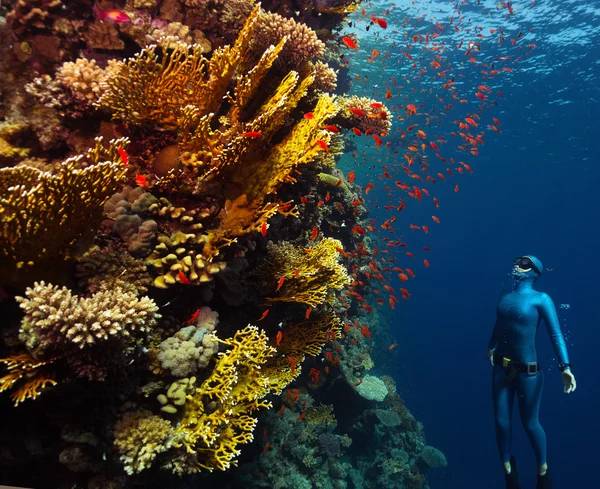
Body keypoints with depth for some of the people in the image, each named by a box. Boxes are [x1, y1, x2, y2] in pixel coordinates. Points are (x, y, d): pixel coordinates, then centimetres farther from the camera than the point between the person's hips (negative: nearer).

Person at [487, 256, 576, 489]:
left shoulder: (541, 299, -12)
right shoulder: (505, 295, 4)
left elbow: (556, 334, -18)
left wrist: (565, 367, -27)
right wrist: (491, 347, 26)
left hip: (527, 370, -5)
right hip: (501, 366, 5)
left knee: (530, 423, 10)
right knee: (501, 421, 10)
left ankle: (543, 470, 36)